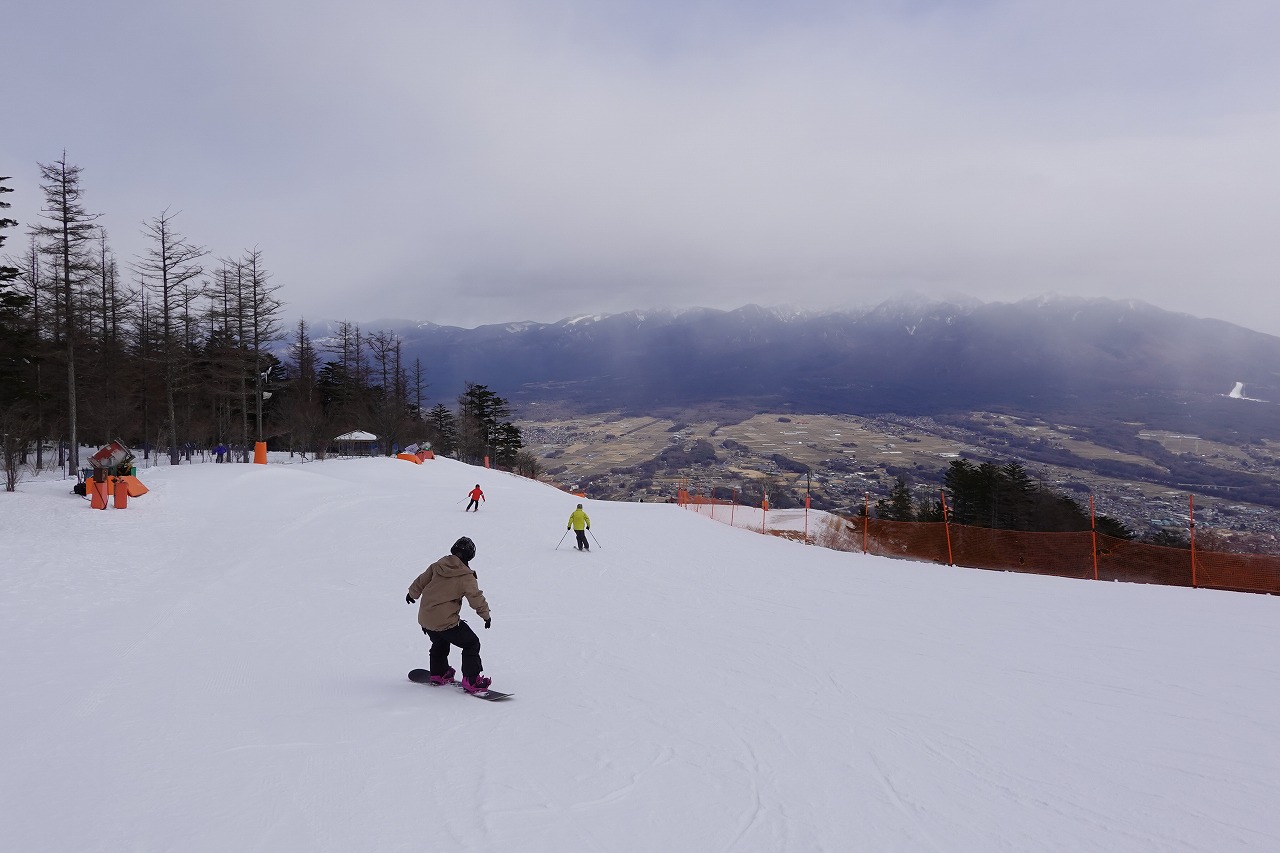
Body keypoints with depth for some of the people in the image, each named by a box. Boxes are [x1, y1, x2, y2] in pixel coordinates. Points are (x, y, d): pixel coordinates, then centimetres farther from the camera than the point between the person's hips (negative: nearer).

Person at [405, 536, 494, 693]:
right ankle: (471, 681, 0)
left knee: (440, 643, 32)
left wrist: (412, 593, 33)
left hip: (424, 619, 7)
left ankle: (438, 674, 44)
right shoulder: (466, 577, -15)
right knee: (472, 644, 4)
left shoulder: (437, 565, 1)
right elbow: (476, 599, -9)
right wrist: (486, 615, 8)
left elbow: (421, 581, 14)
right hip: (445, 621, -7)